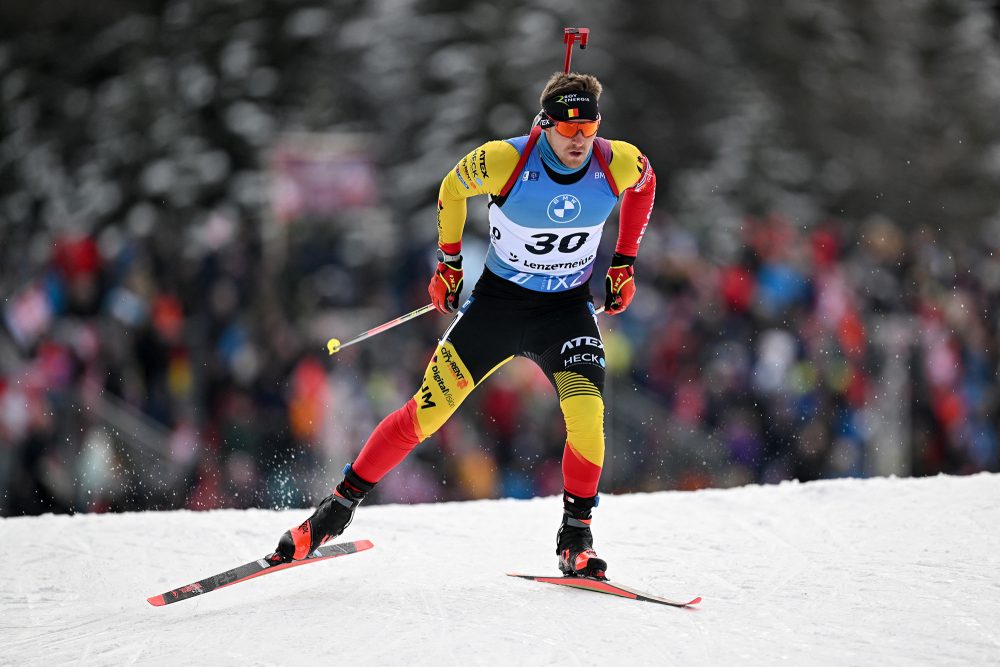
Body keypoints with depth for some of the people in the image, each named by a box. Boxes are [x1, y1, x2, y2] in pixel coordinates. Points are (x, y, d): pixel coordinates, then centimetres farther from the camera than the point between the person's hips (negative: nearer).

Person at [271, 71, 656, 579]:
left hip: (567, 309, 1)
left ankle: (576, 538, -7)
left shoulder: (620, 164, -16)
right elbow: (452, 190, 0)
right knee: (427, 411, -5)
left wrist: (623, 265, 9)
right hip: (497, 299, -1)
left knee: (587, 413, -22)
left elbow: (644, 185, 10)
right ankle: (341, 504, 10)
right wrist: (447, 262, 5)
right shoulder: (504, 161, -22)